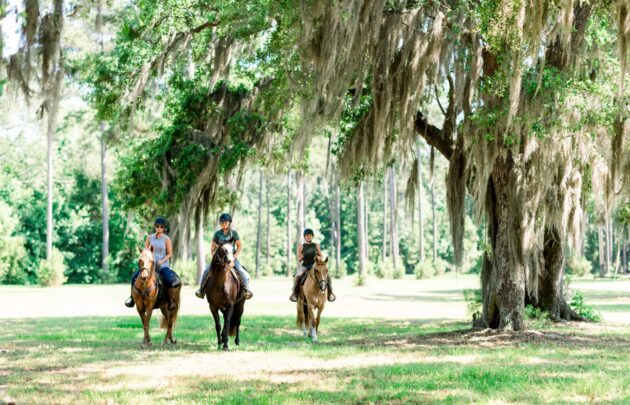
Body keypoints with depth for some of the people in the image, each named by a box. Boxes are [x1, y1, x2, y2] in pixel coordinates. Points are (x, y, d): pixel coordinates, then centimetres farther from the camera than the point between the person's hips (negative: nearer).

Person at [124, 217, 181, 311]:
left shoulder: (167, 239, -2)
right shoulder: (150, 237, 6)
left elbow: (169, 254, -1)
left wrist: (161, 261, -16)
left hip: (163, 264, -3)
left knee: (168, 280, -32)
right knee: (134, 277, -14)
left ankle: (170, 300, -13)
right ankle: (132, 297, 5)